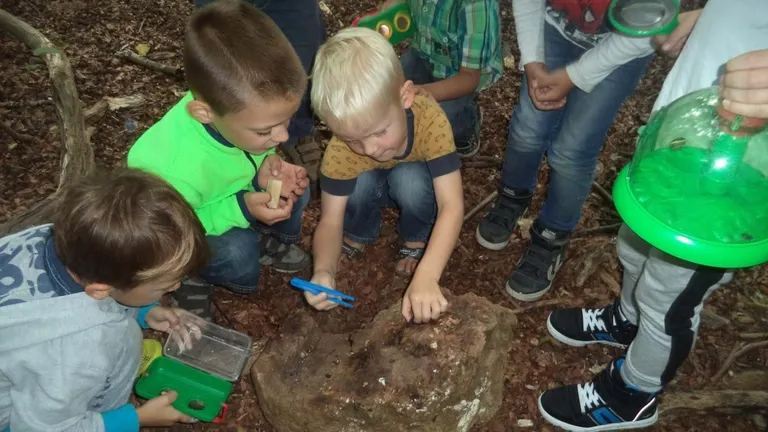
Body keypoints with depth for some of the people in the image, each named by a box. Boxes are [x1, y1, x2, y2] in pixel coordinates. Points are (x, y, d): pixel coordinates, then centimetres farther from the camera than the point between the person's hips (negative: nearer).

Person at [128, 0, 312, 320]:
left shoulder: (240, 105, -27)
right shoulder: (171, 170, -44)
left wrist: (268, 168, -27)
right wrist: (240, 210, -37)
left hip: (229, 197, 6)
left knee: (292, 192, -13)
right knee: (237, 254, -30)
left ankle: (269, 242, 18)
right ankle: (191, 275, 3)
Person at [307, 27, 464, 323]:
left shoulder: (429, 120, -40)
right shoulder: (341, 150, -34)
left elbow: (452, 205, -44)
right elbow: (330, 221, -29)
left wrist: (426, 276, -57)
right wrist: (324, 271, -51)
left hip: (418, 183, -1)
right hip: (373, 185, 1)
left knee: (409, 179, -36)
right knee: (360, 184, -33)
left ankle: (416, 240, -4)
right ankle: (359, 235, 0)